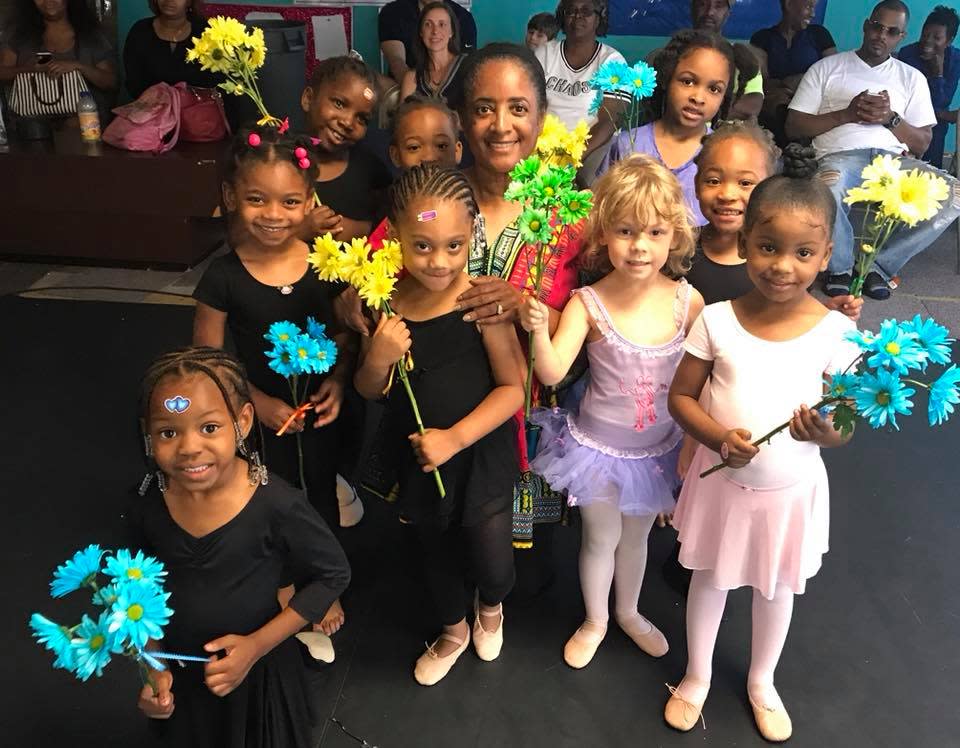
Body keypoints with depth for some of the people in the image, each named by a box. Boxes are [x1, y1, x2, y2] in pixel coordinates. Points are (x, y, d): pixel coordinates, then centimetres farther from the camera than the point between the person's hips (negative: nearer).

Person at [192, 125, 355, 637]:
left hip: (320, 414, 2)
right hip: (260, 419, -1)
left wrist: (339, 381, -17)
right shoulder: (223, 277, -18)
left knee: (321, 499, 21)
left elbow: (347, 335, -1)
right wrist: (260, 403, -17)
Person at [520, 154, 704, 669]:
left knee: (637, 534, 24)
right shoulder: (589, 303, -22)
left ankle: (628, 612, 52)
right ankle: (595, 620, 44)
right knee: (601, 537, 16)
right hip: (598, 446, -2)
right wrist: (538, 330, -46)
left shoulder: (687, 301, -14)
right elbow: (551, 373, -29)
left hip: (658, 448, 3)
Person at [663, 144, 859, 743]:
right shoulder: (717, 320, -15)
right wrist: (718, 437, -25)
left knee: (777, 589, 21)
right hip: (721, 481, 0)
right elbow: (680, 396, -7)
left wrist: (829, 433, -30)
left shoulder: (835, 331, -15)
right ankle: (697, 677, 46)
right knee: (709, 579, 20)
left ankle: (762, 683, 50)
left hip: (792, 490, 0)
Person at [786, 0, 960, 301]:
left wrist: (891, 117, -3)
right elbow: (794, 126, 6)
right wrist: (847, 114, -6)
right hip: (840, 155, -3)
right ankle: (840, 267, -11)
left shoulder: (912, 78, 22)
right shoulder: (827, 68, 15)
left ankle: (879, 264, -10)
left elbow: (922, 143, 15)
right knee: (829, 193, -41)